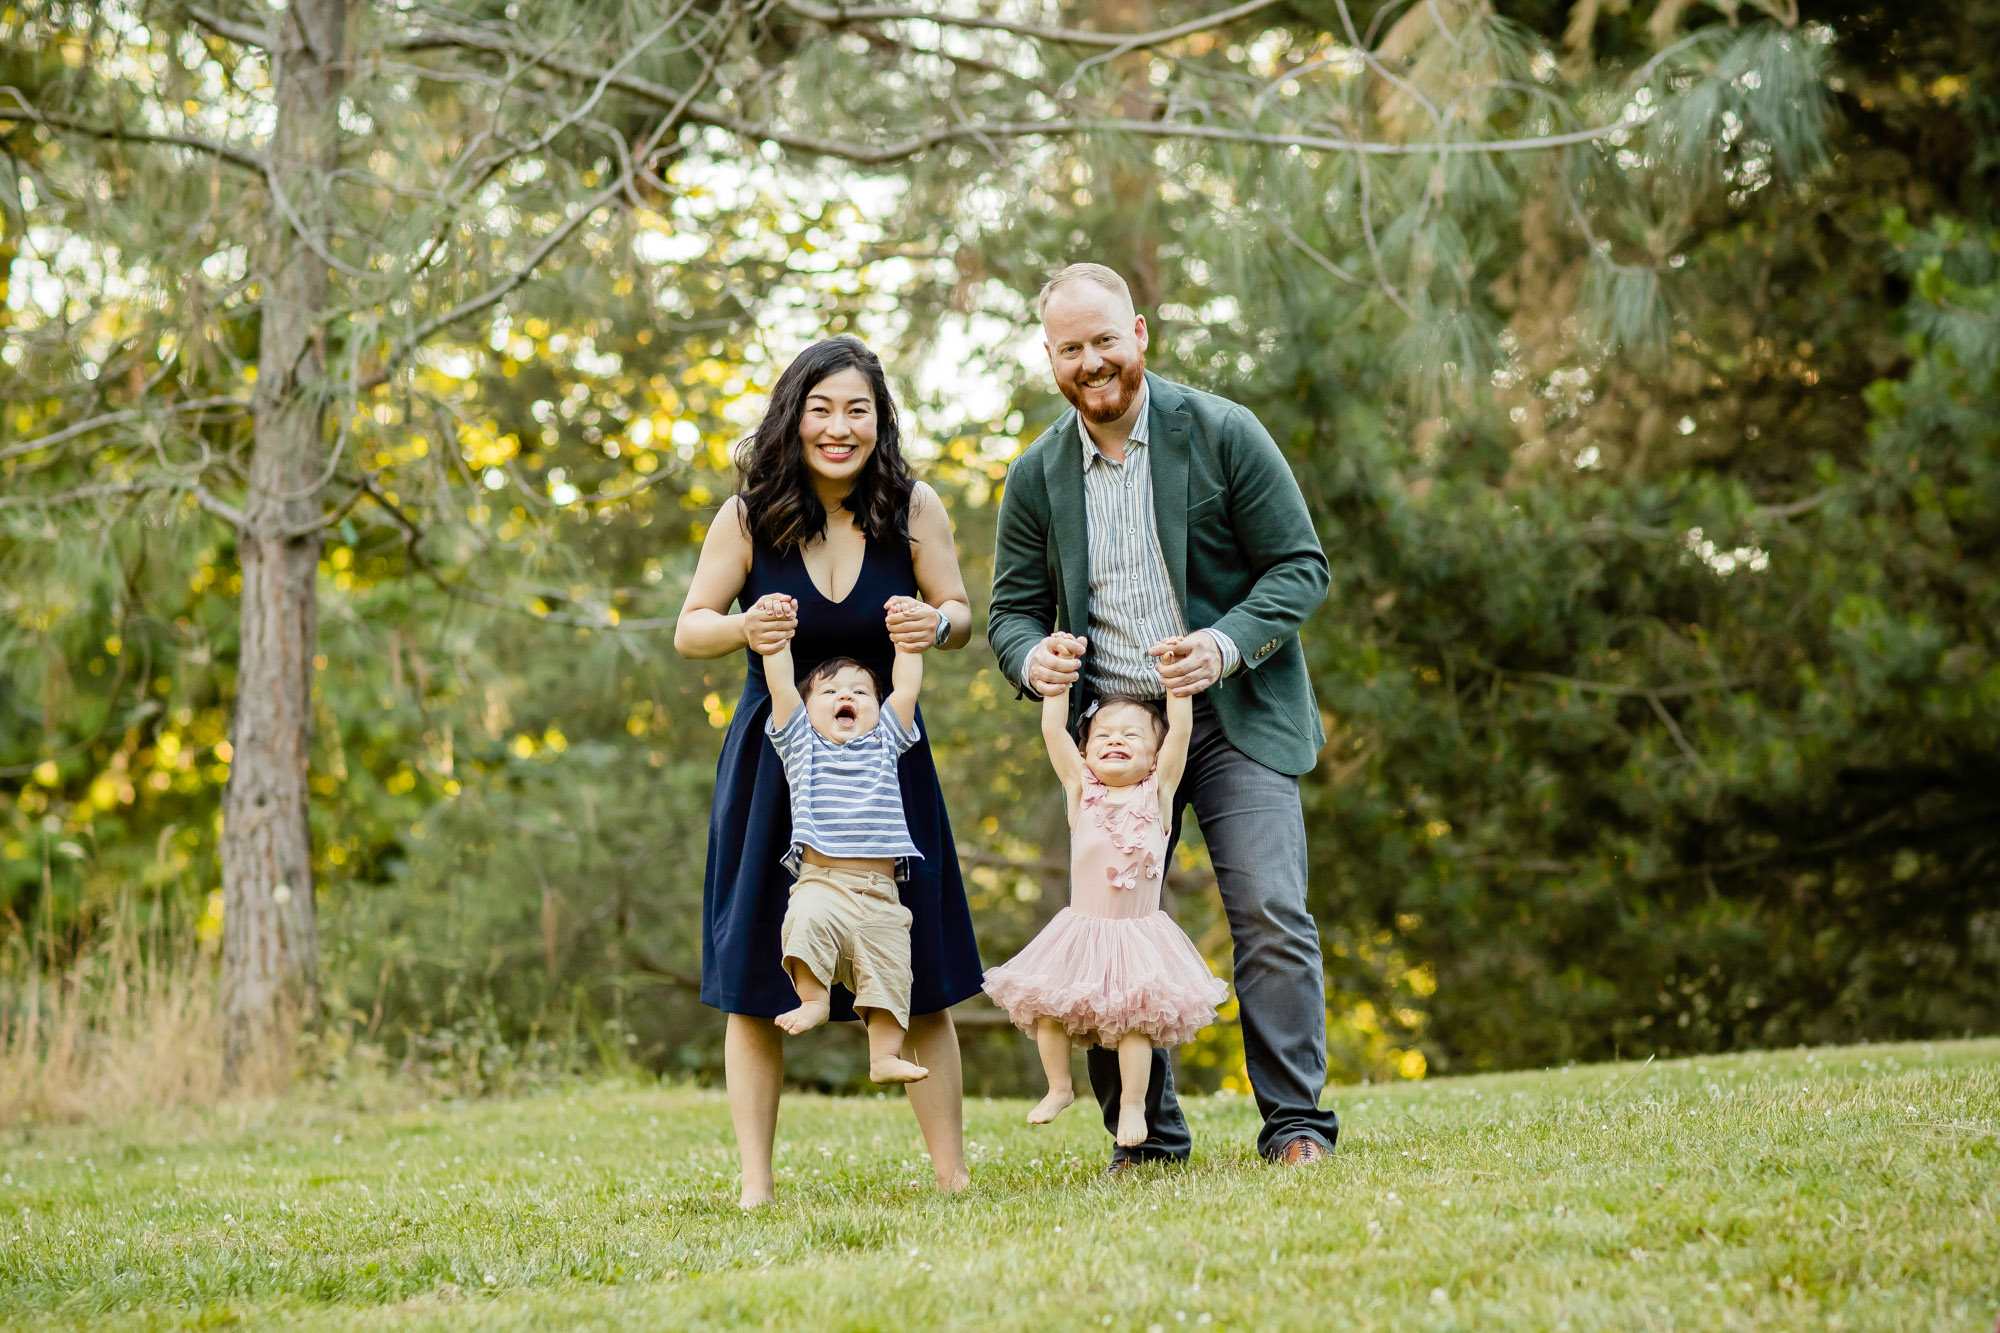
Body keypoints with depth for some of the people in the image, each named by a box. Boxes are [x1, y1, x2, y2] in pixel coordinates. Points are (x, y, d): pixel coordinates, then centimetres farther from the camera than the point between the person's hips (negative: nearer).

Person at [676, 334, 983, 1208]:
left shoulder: (913, 509, -9)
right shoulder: (749, 516, -10)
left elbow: (960, 617, 2)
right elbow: (688, 630, -3)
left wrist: (936, 623, -22)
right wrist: (743, 628, -25)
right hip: (773, 762, 0)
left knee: (923, 985, 2)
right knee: (753, 986, 1)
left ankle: (952, 1177, 12)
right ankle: (755, 1188, 9)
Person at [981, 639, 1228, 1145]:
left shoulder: (1157, 792, 1)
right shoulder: (1081, 790, 3)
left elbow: (1181, 730, -7)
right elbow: (1053, 730, -2)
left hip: (1139, 930, -2)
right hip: (1082, 929, 2)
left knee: (1132, 1021, -9)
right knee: (1046, 1007, -1)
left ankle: (1133, 1104, 2)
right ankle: (1059, 1088, 17)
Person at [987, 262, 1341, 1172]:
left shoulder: (1221, 433, -5)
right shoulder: (1036, 476, 5)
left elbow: (1301, 566, -4)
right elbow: (1012, 609, 11)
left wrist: (1227, 644, -21)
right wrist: (1033, 658, -13)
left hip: (1234, 719, -3)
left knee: (1269, 915, -12)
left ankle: (1296, 1124, -3)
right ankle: (1147, 1137, 10)